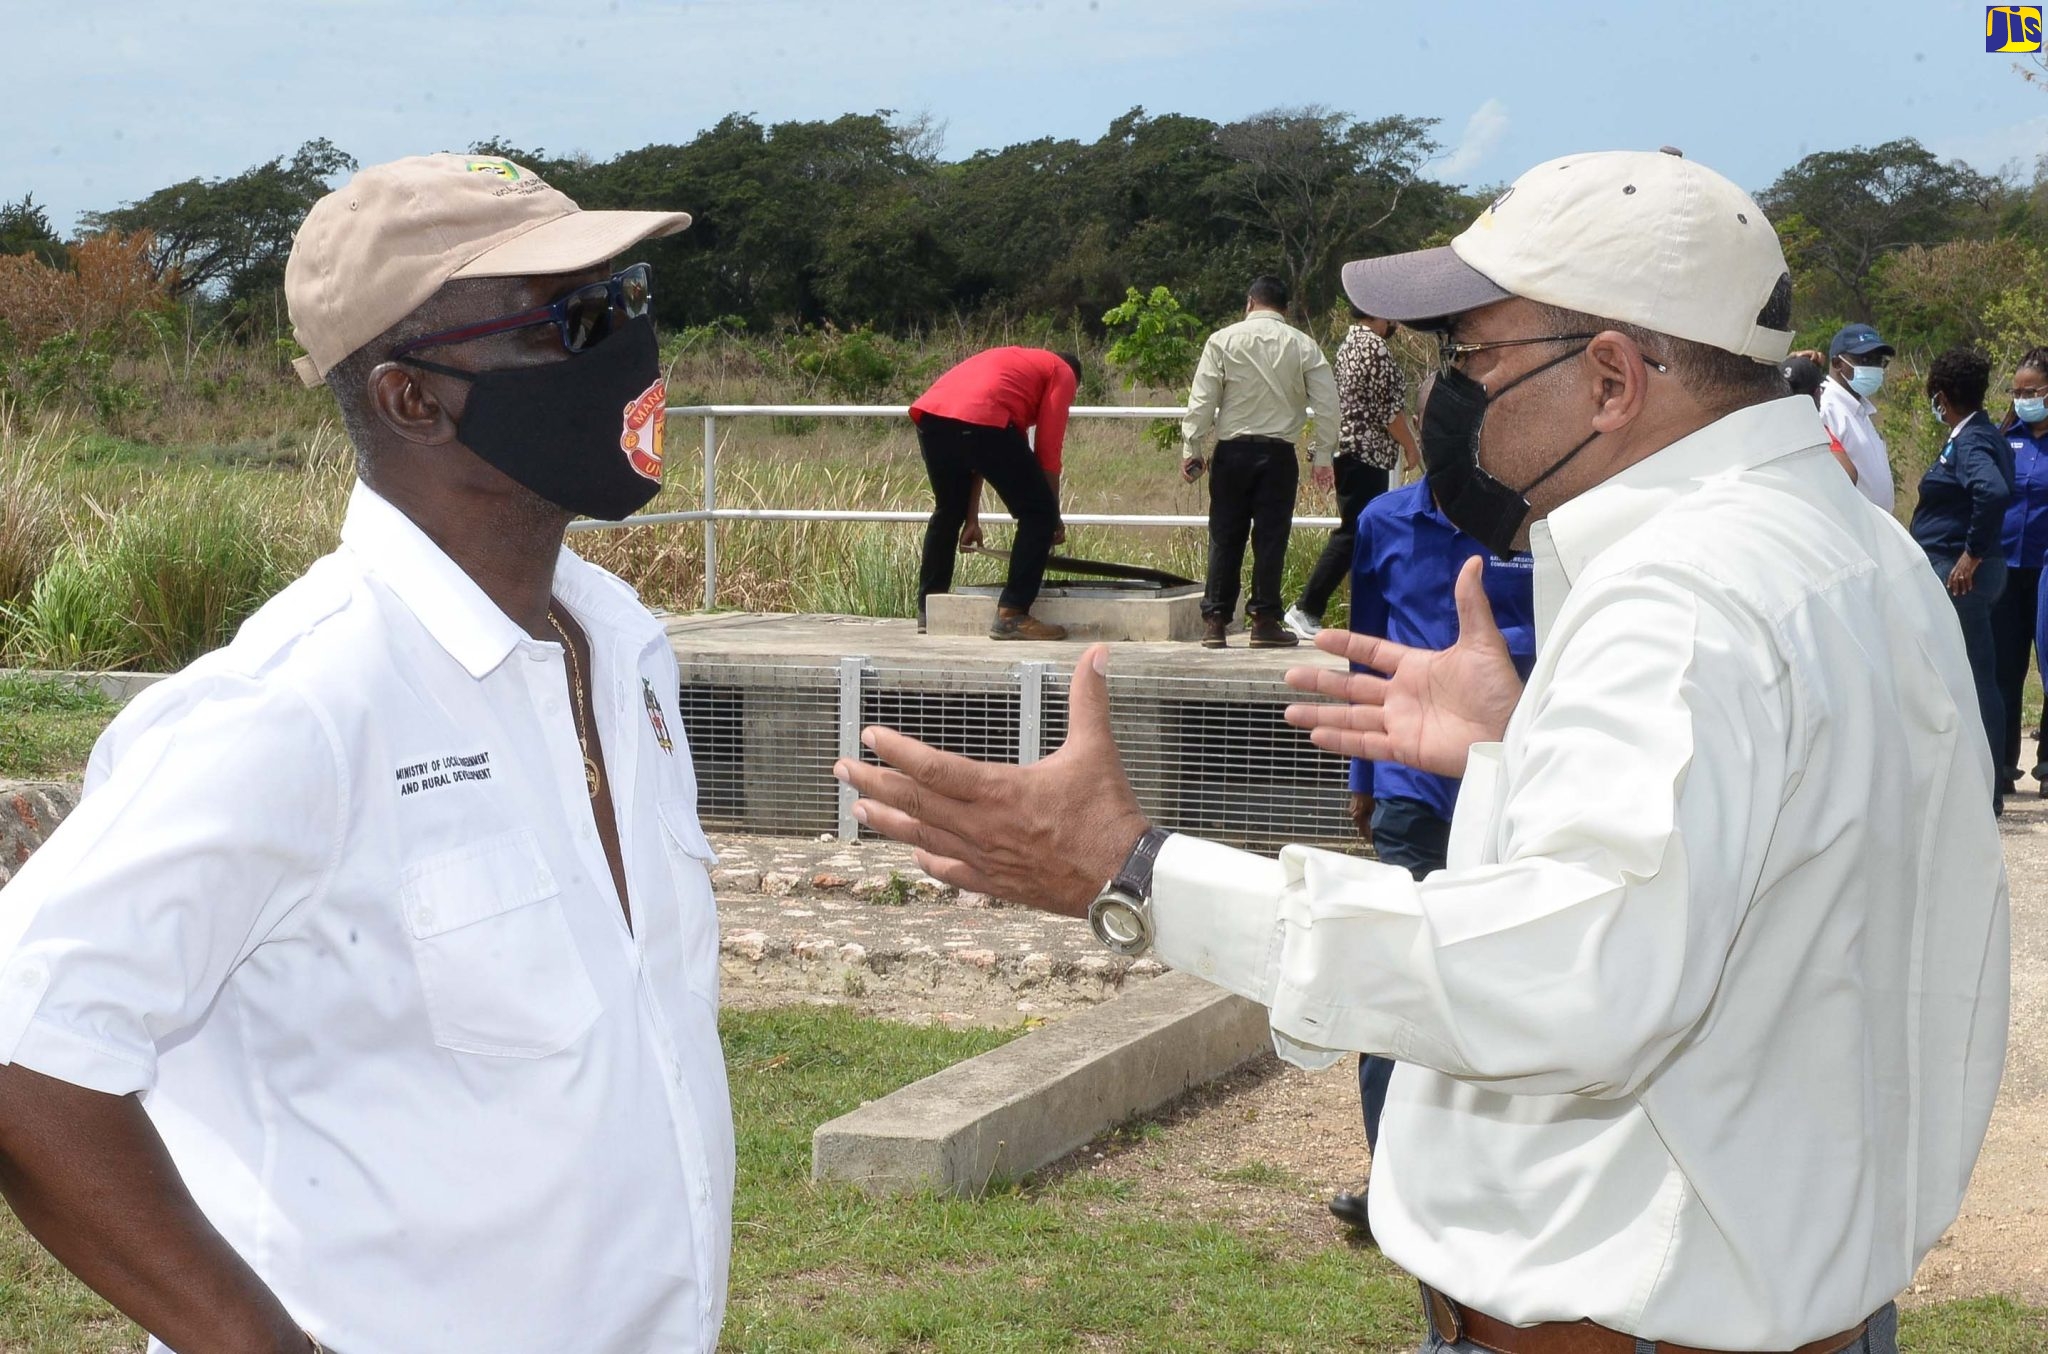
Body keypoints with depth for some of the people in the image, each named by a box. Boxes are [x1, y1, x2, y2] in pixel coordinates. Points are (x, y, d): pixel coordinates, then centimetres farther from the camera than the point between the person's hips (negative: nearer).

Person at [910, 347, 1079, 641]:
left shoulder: (1014, 363, 40)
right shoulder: (1063, 374, 21)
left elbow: (975, 455, 38)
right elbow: (1048, 450, 11)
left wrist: (972, 518, 39)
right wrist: (1054, 516, 21)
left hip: (930, 414, 8)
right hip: (980, 419, -8)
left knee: (947, 513, 28)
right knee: (1038, 513, 5)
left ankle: (928, 611, 33)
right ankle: (1011, 615, 0)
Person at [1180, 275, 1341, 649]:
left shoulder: (1222, 341, 1)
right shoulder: (1303, 346, 4)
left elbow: (1202, 401, -3)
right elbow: (1326, 404, 2)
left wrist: (1191, 450, 3)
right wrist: (1322, 456, 7)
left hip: (1232, 450, 0)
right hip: (1279, 453, 0)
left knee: (1225, 537, 5)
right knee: (1270, 537, 4)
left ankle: (1215, 622, 6)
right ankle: (1264, 622, 4)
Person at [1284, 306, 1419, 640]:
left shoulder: (1348, 344, 15)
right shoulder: (1375, 347, -14)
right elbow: (1388, 409, -15)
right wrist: (1409, 446, -3)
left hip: (1346, 449, 10)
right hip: (1367, 453, -10)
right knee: (1353, 533, -9)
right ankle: (1306, 609, -12)